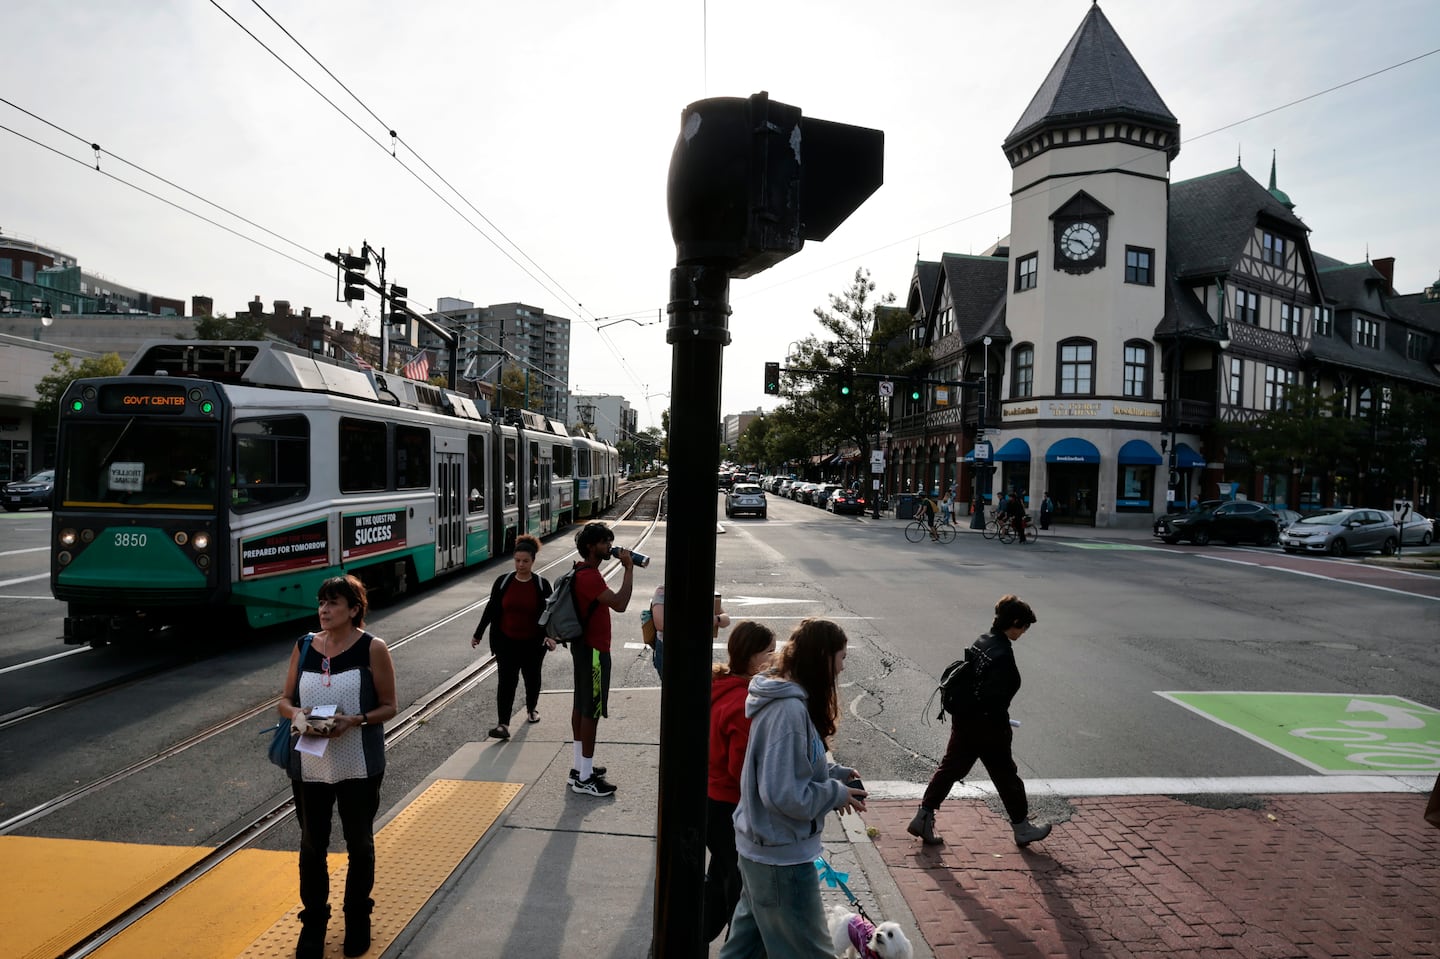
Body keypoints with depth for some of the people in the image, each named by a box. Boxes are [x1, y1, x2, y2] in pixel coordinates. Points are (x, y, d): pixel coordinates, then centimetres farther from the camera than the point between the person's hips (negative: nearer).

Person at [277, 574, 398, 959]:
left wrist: (354, 721, -24)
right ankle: (313, 919, 35)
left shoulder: (372, 649, -11)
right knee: (312, 845, 14)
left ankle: (358, 917, 36)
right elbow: (285, 701, 7)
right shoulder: (304, 646, 0)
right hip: (309, 766, 3)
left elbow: (389, 706, -7)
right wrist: (298, 715, -15)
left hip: (359, 767, -3)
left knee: (359, 844, 14)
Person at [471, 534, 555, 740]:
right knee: (506, 681, -7)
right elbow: (491, 609, 4)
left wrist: (550, 635, -21)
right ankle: (503, 724, -8)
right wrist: (478, 634, 7)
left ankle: (531, 709, 41)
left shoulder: (542, 584, -6)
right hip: (506, 642, 0)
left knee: (532, 677, 16)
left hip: (533, 643, 0)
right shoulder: (503, 582, -3)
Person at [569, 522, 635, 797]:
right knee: (592, 711, -4)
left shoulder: (583, 572, 11)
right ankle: (585, 779, 3)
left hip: (584, 645, 11)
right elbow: (619, 603, -32)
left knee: (582, 706, 16)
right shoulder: (590, 577, -23)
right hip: (594, 650, -11)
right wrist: (629, 568, -25)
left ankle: (580, 766, 28)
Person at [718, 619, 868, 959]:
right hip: (782, 857, -9)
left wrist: (834, 772, 3)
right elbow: (784, 793, -29)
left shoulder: (786, 696, 2)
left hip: (760, 845, 9)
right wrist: (837, 794, -16)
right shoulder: (789, 709, -29)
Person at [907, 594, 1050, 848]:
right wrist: (1004, 729, -12)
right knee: (1006, 776, 12)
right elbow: (995, 700, -27)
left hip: (964, 722, 8)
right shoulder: (1003, 655, -24)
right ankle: (1022, 829, 32)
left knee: (950, 769, 13)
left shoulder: (981, 642, 3)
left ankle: (923, 818, 14)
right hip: (987, 729, -8)